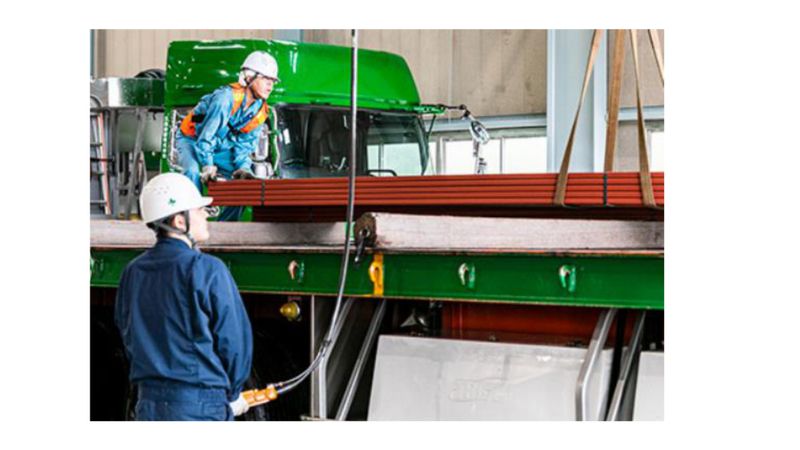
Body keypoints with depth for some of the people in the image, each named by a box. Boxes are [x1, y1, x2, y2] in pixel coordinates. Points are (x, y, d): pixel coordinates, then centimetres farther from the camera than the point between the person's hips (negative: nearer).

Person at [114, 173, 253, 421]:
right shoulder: (208, 270, -12)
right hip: (200, 406, -6)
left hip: (148, 403, 6)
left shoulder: (133, 272, 7)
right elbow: (233, 338, -9)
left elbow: (129, 338, 13)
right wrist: (232, 394, 6)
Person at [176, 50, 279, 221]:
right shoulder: (226, 98, -31)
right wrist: (208, 165, -30)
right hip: (192, 140, -7)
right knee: (193, 171, -34)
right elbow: (206, 134, -30)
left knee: (244, 176, -7)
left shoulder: (260, 110, -7)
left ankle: (227, 224, 2)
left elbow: (245, 143, 0)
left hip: (221, 148, 7)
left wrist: (243, 167, -16)